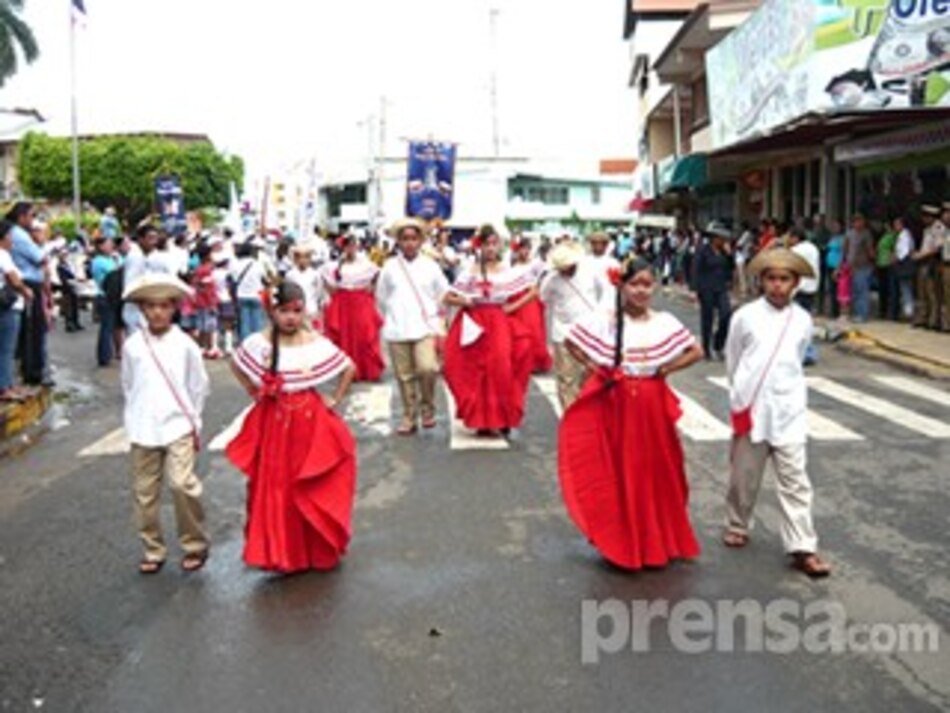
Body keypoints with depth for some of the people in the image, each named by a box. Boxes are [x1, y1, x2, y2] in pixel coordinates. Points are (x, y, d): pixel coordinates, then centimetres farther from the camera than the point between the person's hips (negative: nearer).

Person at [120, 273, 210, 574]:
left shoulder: (184, 345, -4)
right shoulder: (132, 345, 1)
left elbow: (200, 387, 3)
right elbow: (128, 386, 12)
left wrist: (192, 421, 5)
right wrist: (137, 416, 10)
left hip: (178, 427, -3)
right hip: (142, 431, 3)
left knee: (182, 484, -15)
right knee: (144, 492, 8)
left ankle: (195, 545, 4)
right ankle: (153, 550, 24)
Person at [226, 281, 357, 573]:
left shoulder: (316, 343, -9)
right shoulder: (259, 343, -6)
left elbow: (350, 368, 2)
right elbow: (236, 365, 12)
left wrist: (336, 399, 0)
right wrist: (253, 392, 5)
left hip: (309, 422, -1)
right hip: (273, 422, 1)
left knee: (311, 490, 6)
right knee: (275, 488, 5)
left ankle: (317, 550, 24)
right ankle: (280, 552, 21)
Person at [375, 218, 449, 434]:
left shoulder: (430, 266, 3)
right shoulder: (389, 267, 4)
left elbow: (444, 297, 8)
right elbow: (381, 298, 14)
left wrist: (439, 324, 6)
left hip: (426, 327, -1)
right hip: (397, 330, 1)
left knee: (427, 368, -19)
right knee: (404, 376, 4)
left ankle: (427, 408, 4)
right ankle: (409, 417, 17)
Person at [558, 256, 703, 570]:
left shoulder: (665, 322, -1)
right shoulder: (605, 321, -6)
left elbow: (696, 352, 3)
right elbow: (571, 341, 3)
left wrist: (666, 370, -6)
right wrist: (593, 368, -5)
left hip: (652, 406, 2)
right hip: (616, 404, -2)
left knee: (657, 471, 8)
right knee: (620, 472, 6)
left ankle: (658, 542, 24)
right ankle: (621, 543, 19)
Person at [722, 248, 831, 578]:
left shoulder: (803, 320, 0)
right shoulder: (745, 316, -5)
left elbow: (796, 361, 14)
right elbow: (732, 360, 7)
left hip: (788, 411, 1)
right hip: (750, 409, -1)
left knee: (795, 479, 0)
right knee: (744, 475, 13)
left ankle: (803, 548, 4)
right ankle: (737, 526, 34)